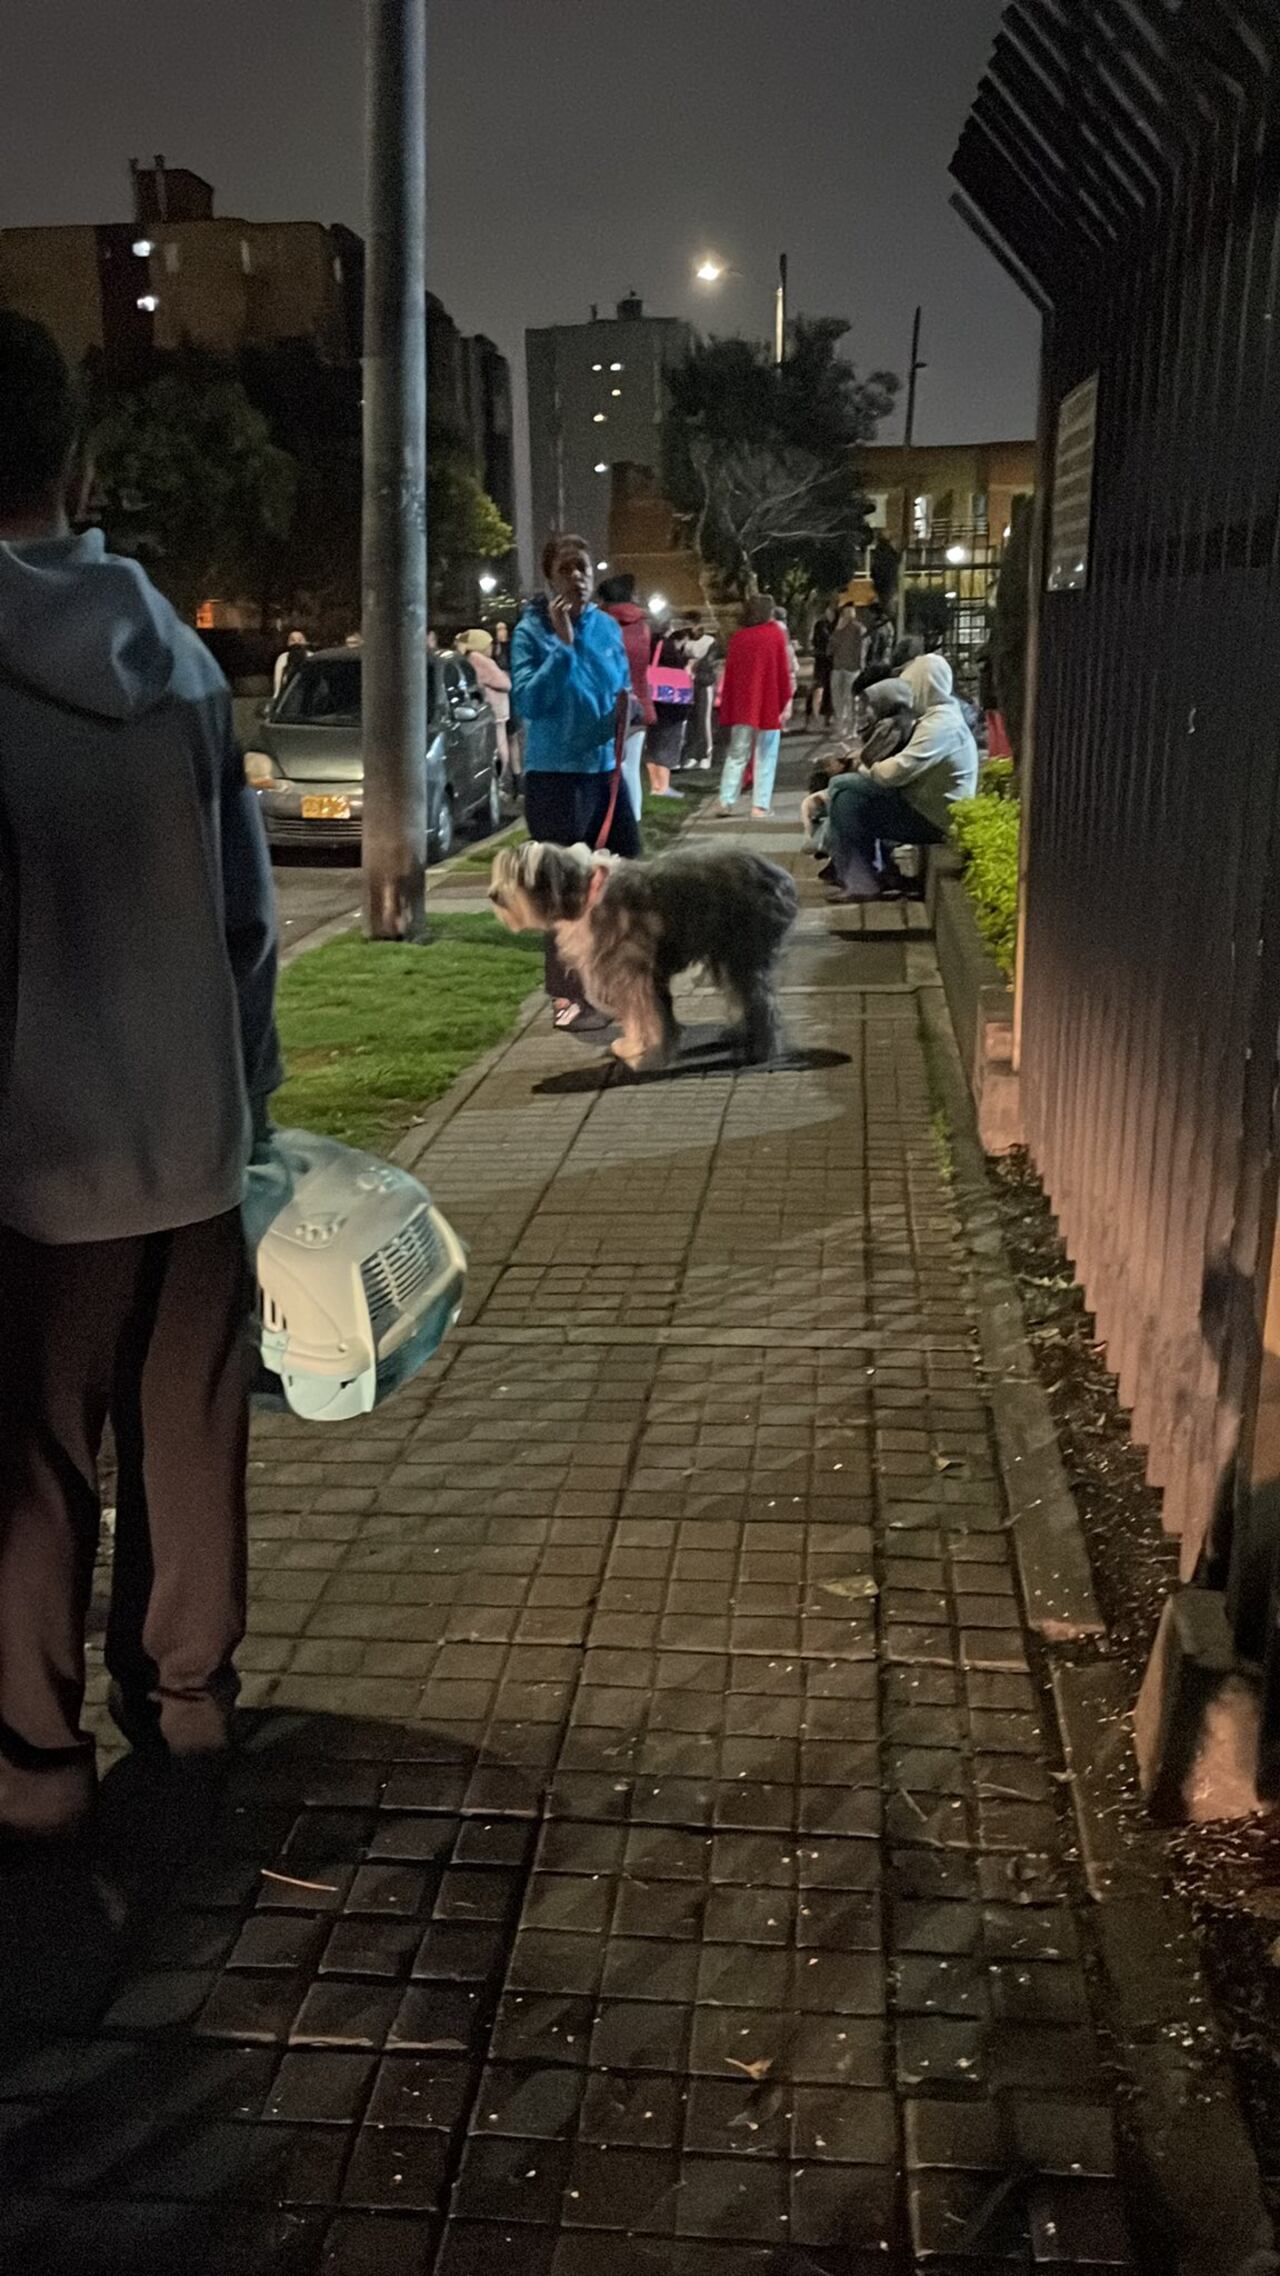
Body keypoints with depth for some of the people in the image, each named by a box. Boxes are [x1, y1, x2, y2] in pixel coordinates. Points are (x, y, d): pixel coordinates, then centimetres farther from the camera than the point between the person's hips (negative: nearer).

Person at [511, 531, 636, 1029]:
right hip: (555, 775, -6)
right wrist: (562, 645, -25)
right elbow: (527, 702, -20)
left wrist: (624, 711, -5)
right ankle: (567, 997, 9)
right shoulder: (532, 631, -9)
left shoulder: (608, 626, 7)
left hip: (607, 769, 6)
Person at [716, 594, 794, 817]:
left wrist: (727, 706, 12)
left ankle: (727, 801, 4)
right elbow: (784, 671, -5)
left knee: (736, 755, 10)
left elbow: (729, 673, 6)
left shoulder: (738, 637, 4)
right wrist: (786, 700, 1)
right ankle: (760, 804, -1)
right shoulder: (776, 634, -5)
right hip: (769, 706, -3)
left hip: (742, 706, 3)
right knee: (765, 757, 3)